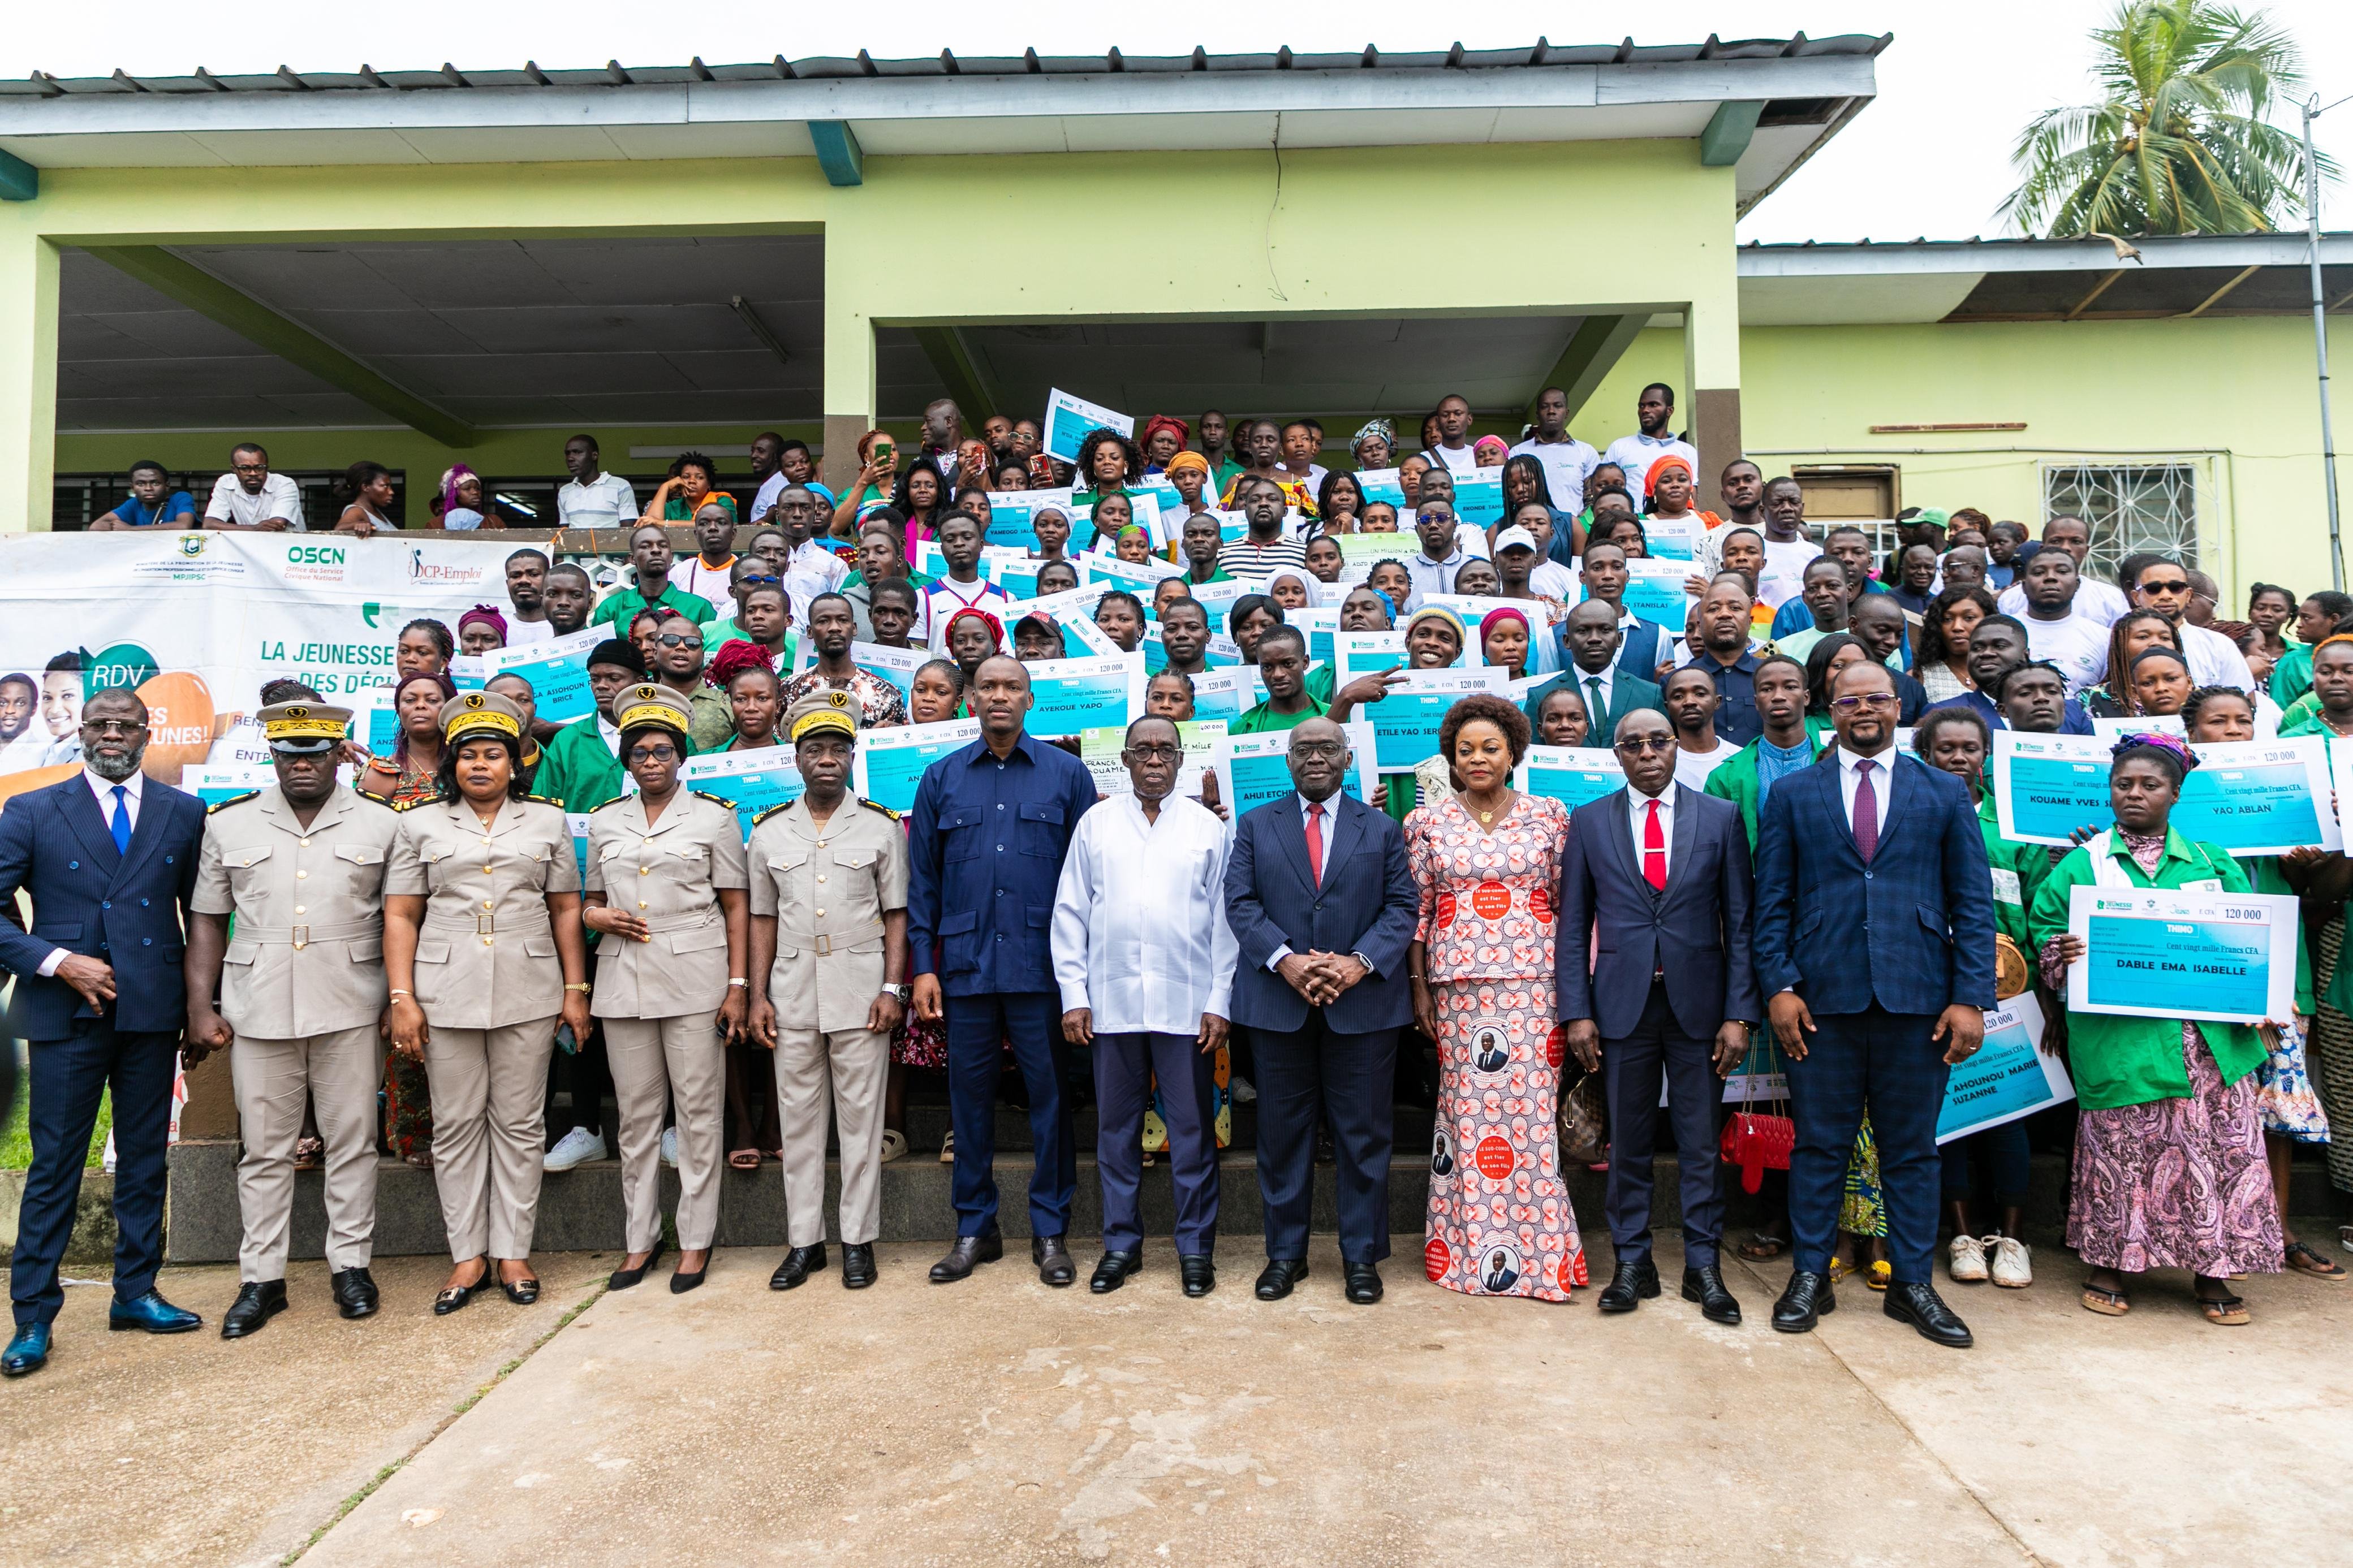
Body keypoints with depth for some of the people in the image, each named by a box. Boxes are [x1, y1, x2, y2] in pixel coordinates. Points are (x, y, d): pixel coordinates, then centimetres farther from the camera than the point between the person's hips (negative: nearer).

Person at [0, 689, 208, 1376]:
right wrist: (57, 961, -14)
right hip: (66, 1011, -2)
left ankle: (135, 1293, 23)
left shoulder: (184, 813, 7)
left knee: (145, 1158, 11)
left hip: (154, 1012, 2)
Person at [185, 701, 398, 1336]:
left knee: (352, 1141, 6)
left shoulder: (379, 825, 3)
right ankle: (261, 1278, 19)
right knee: (264, 1149, 8)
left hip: (350, 1010, -1)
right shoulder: (228, 824, 7)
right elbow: (207, 921, 8)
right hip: (258, 1013, 1)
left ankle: (350, 1264, 19)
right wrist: (200, 1008, 2)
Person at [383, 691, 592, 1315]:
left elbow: (567, 910, 8)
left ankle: (513, 1252, 15)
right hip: (446, 992, 0)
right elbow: (400, 916, 5)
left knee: (519, 1123, 5)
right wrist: (401, 998, -4)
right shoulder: (420, 824, 8)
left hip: (528, 992, 0)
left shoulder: (547, 821, 9)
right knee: (456, 1124, 5)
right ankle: (467, 1256, 16)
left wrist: (575, 989, 3)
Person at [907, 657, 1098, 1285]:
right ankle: (975, 1229, 22)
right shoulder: (941, 779, 10)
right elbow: (922, 879, 9)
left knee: (1050, 1092, 3)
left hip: (1041, 959, -2)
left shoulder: (1066, 773, 4)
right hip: (966, 962, 2)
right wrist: (923, 966, 2)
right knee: (969, 1092, 8)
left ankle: (1051, 1230, 17)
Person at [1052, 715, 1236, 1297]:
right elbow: (1070, 914, 7)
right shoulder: (1096, 824, 8)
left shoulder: (1207, 827, 5)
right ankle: (1121, 1244, 23)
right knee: (1116, 1129, 10)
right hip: (1112, 1003, 1)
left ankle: (1196, 1248, 18)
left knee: (1193, 1131, 5)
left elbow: (1224, 919, 3)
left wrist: (1219, 1002, -3)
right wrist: (1074, 996, 1)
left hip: (1186, 1004, -1)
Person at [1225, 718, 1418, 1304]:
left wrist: (1360, 962, -14)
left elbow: (1403, 906, 2)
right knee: (1282, 1131, 8)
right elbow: (1241, 903, 0)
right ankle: (1285, 1252, 21)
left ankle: (1362, 1256, 18)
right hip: (1277, 1001, 1)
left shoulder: (1382, 830, 9)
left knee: (1363, 1133, 5)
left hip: (1362, 1002, 0)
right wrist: (1285, 960, -15)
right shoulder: (1255, 826, 9)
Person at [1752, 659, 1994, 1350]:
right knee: (1819, 1145, 6)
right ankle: (1810, 1277, 18)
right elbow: (1772, 902, 5)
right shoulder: (1792, 794, 8)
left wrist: (1971, 998, -3)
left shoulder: (1945, 793, 9)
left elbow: (1973, 903, 5)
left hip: (1916, 999, 1)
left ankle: (1911, 1283, 22)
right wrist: (1779, 986, -5)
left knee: (1911, 1149, 9)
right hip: (1823, 999, 0)